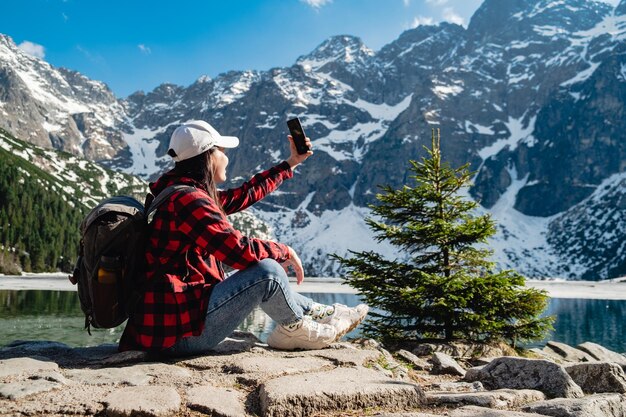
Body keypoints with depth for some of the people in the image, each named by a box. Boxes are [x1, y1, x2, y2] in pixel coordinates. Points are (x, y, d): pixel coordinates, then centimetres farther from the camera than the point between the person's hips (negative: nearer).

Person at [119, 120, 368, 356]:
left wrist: (291, 163, 30)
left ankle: (319, 312, 24)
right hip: (177, 332, -11)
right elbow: (239, 250, -24)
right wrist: (284, 251, -5)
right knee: (267, 272, -17)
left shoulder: (181, 195, 13)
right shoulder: (189, 199, -18)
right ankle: (296, 328, 10)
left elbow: (243, 195, 22)